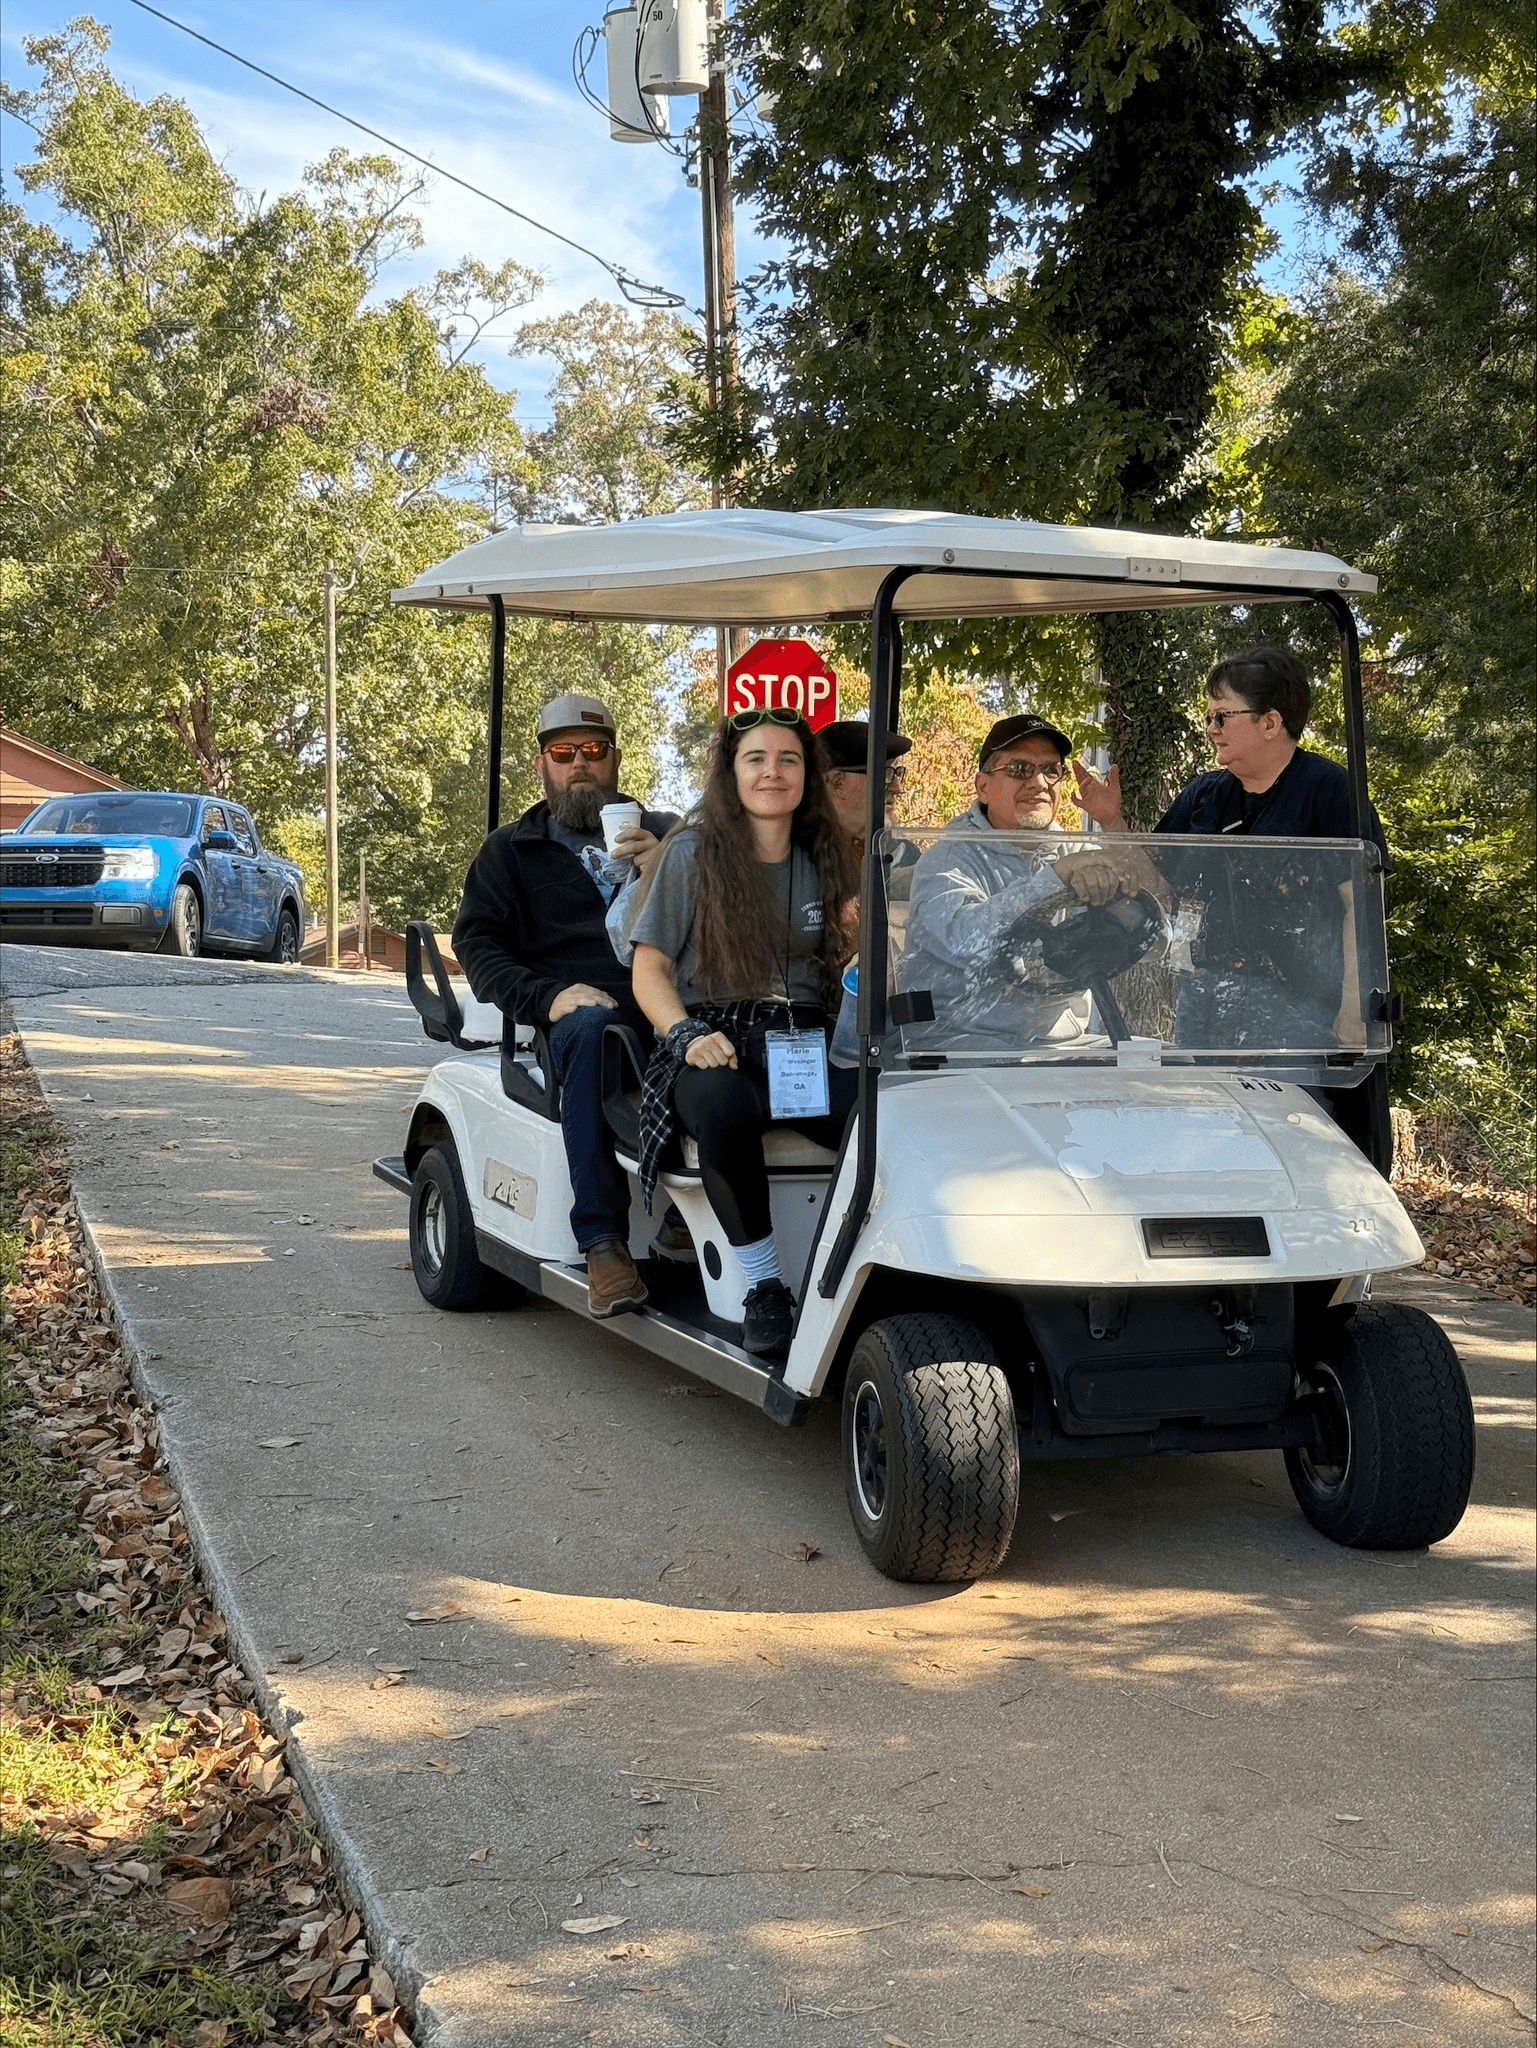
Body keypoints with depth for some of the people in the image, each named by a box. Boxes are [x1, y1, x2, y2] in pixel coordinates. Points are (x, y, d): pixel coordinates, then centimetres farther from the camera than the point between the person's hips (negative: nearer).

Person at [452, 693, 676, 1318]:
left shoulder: (664, 833, 25)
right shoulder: (509, 852, 21)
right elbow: (477, 944, 7)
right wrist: (548, 998, -12)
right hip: (566, 1016, -1)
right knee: (593, 1028, -38)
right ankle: (603, 1243, -39)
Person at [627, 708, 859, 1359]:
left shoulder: (823, 860, 15)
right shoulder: (692, 852, 4)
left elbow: (848, 966, 18)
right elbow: (649, 969, 3)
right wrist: (687, 1035, -15)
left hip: (806, 1043, 3)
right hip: (717, 1045, -3)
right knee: (722, 1106, -40)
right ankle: (764, 1288, -24)